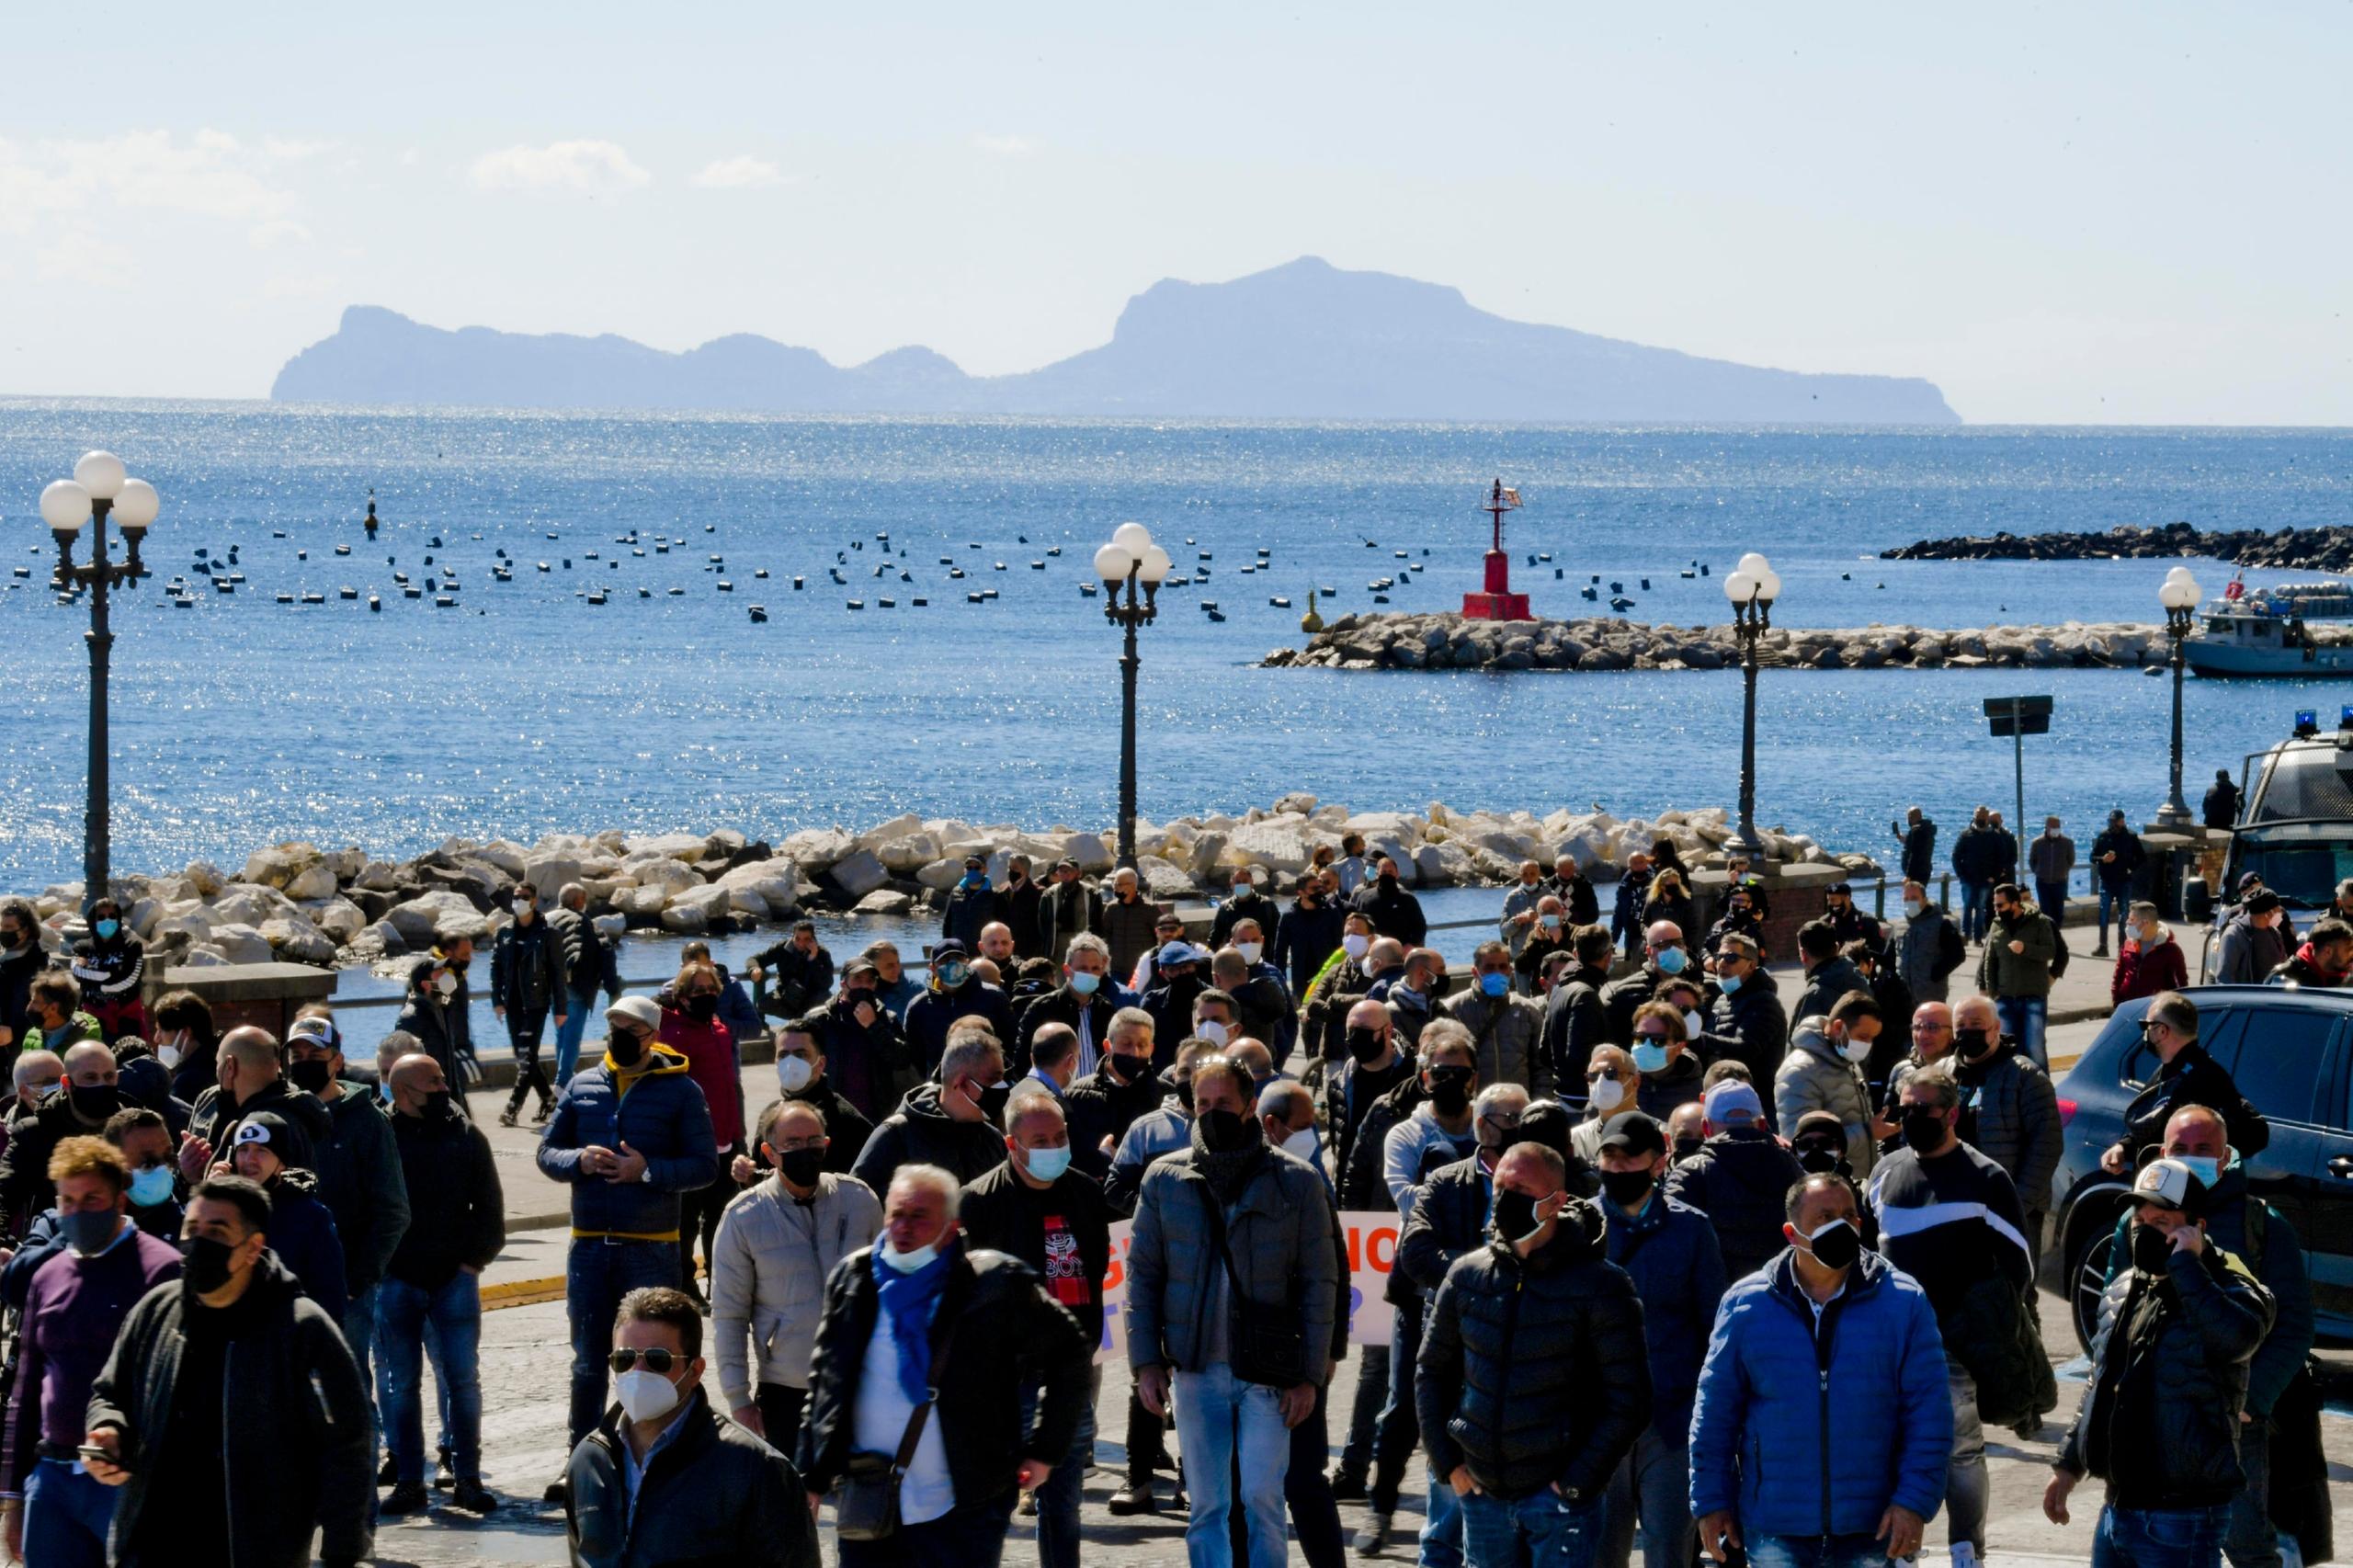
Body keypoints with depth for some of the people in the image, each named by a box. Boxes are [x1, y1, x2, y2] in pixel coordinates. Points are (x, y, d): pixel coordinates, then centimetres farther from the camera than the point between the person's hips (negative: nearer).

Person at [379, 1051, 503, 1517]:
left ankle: (466, 1478, 8)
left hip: (455, 1277, 1)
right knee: (401, 1384, 3)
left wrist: (476, 1259, 0)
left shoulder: (466, 1137, 7)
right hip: (396, 1281, -1)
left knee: (462, 1378, 0)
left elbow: (489, 1207, 11)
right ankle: (408, 1481, 10)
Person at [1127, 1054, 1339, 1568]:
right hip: (1197, 1369, 2)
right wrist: (1146, 1361, 0)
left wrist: (1309, 1374, -5)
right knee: (1207, 1506, 6)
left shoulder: (1296, 1182, 0)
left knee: (1262, 1498, -6)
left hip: (1269, 1371, -2)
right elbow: (1143, 1274, 9)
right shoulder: (1165, 1180, 5)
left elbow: (1319, 1283, 1)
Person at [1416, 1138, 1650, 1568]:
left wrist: (1577, 1483, -12)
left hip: (1559, 1496, -5)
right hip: (1482, 1492, 5)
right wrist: (1447, 1462, 8)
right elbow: (1432, 1372, 18)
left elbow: (1628, 1402, -8)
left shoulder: (1598, 1286, -8)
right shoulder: (1467, 1276, 6)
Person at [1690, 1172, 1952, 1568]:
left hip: (1871, 1534, 0)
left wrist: (1915, 1502, -9)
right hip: (1775, 1534, 0)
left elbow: (1929, 1413, -2)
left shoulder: (1904, 1302, -1)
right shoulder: (1746, 1304, 1)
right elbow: (1715, 1413, 6)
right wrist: (1711, 1502, 3)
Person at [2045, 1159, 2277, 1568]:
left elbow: (2236, 1337, -35)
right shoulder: (2122, 1292, 14)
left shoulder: (2228, 1290, -10)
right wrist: (2068, 1465, 25)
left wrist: (2186, 1265, -27)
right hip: (2118, 1507, 8)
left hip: (2183, 1518, -8)